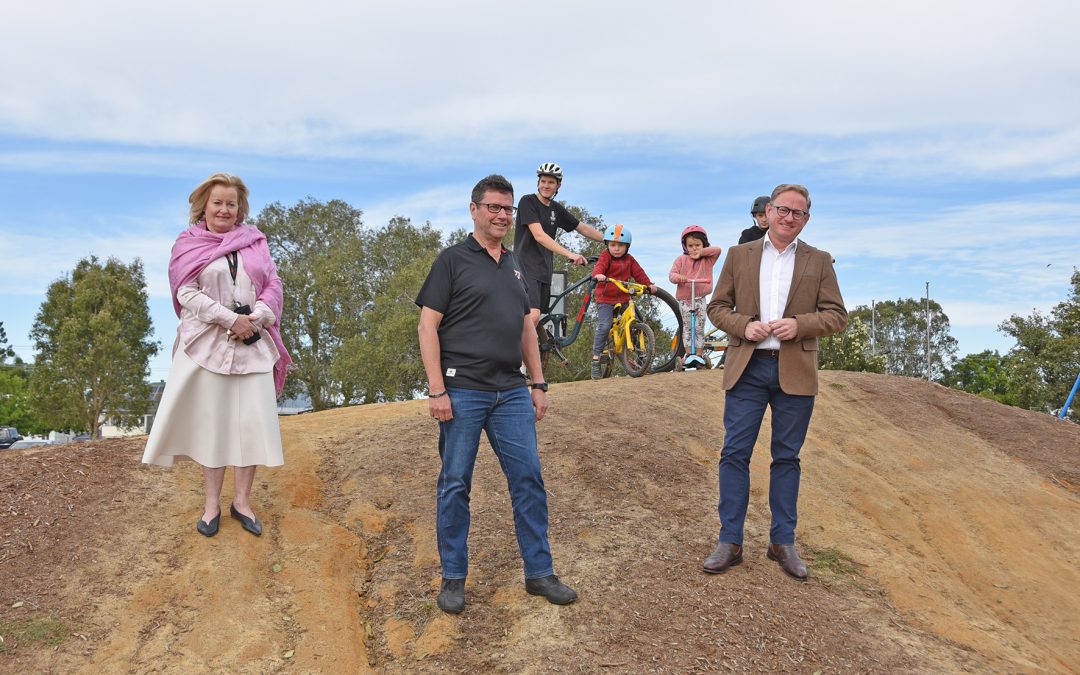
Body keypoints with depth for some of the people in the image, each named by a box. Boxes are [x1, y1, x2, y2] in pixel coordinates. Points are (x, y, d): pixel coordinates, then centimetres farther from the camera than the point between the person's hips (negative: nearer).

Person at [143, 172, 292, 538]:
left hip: (254, 343, 2)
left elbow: (273, 285, 5)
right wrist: (230, 319, -15)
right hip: (208, 343, -2)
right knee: (211, 421, 3)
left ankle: (242, 500, 13)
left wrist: (256, 318, -12)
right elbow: (187, 293, -7)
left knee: (253, 421, 1)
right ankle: (212, 503, 14)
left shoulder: (254, 241, 9)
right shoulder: (189, 244, 2)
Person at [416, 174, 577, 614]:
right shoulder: (453, 260, -1)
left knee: (529, 479, 5)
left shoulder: (514, 267, 18)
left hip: (511, 392, 6)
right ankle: (453, 578, 17)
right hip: (463, 392, -5)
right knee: (455, 484, 3)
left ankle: (539, 572, 17)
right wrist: (436, 391, -13)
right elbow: (428, 325, -6)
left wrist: (538, 384, 15)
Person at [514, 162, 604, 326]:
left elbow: (583, 228, 22)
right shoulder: (528, 202, -7)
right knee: (533, 315, -23)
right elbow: (539, 235, -19)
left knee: (535, 322, 5)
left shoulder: (557, 209, 13)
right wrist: (569, 254, -28)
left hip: (544, 271, 7)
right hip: (526, 268, -7)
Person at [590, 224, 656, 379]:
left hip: (623, 298, 5)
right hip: (605, 298, -5)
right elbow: (599, 266, -24)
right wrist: (598, 274, -46)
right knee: (604, 326, -19)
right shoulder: (605, 256, -6)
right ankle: (596, 358, -13)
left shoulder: (629, 260, 10)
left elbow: (638, 273, 12)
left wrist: (649, 284, 0)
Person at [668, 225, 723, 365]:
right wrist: (678, 277, -29)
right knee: (687, 327, 6)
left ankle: (698, 354, 7)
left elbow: (717, 250, -9)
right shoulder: (681, 259, 3)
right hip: (684, 300, 0)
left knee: (699, 328, 1)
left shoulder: (707, 259, 7)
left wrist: (701, 253, -10)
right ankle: (688, 353, 13)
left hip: (700, 299, 0)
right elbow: (671, 274, -7)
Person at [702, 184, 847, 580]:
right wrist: (743, 325, -11)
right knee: (735, 454, -1)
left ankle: (783, 543, 18)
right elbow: (717, 306, 8)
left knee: (787, 458, 7)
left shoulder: (819, 262, 9)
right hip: (747, 368, 0)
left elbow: (837, 315, 4)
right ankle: (730, 542, 7)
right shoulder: (739, 256, 9)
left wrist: (799, 324, -14)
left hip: (795, 372, 0)